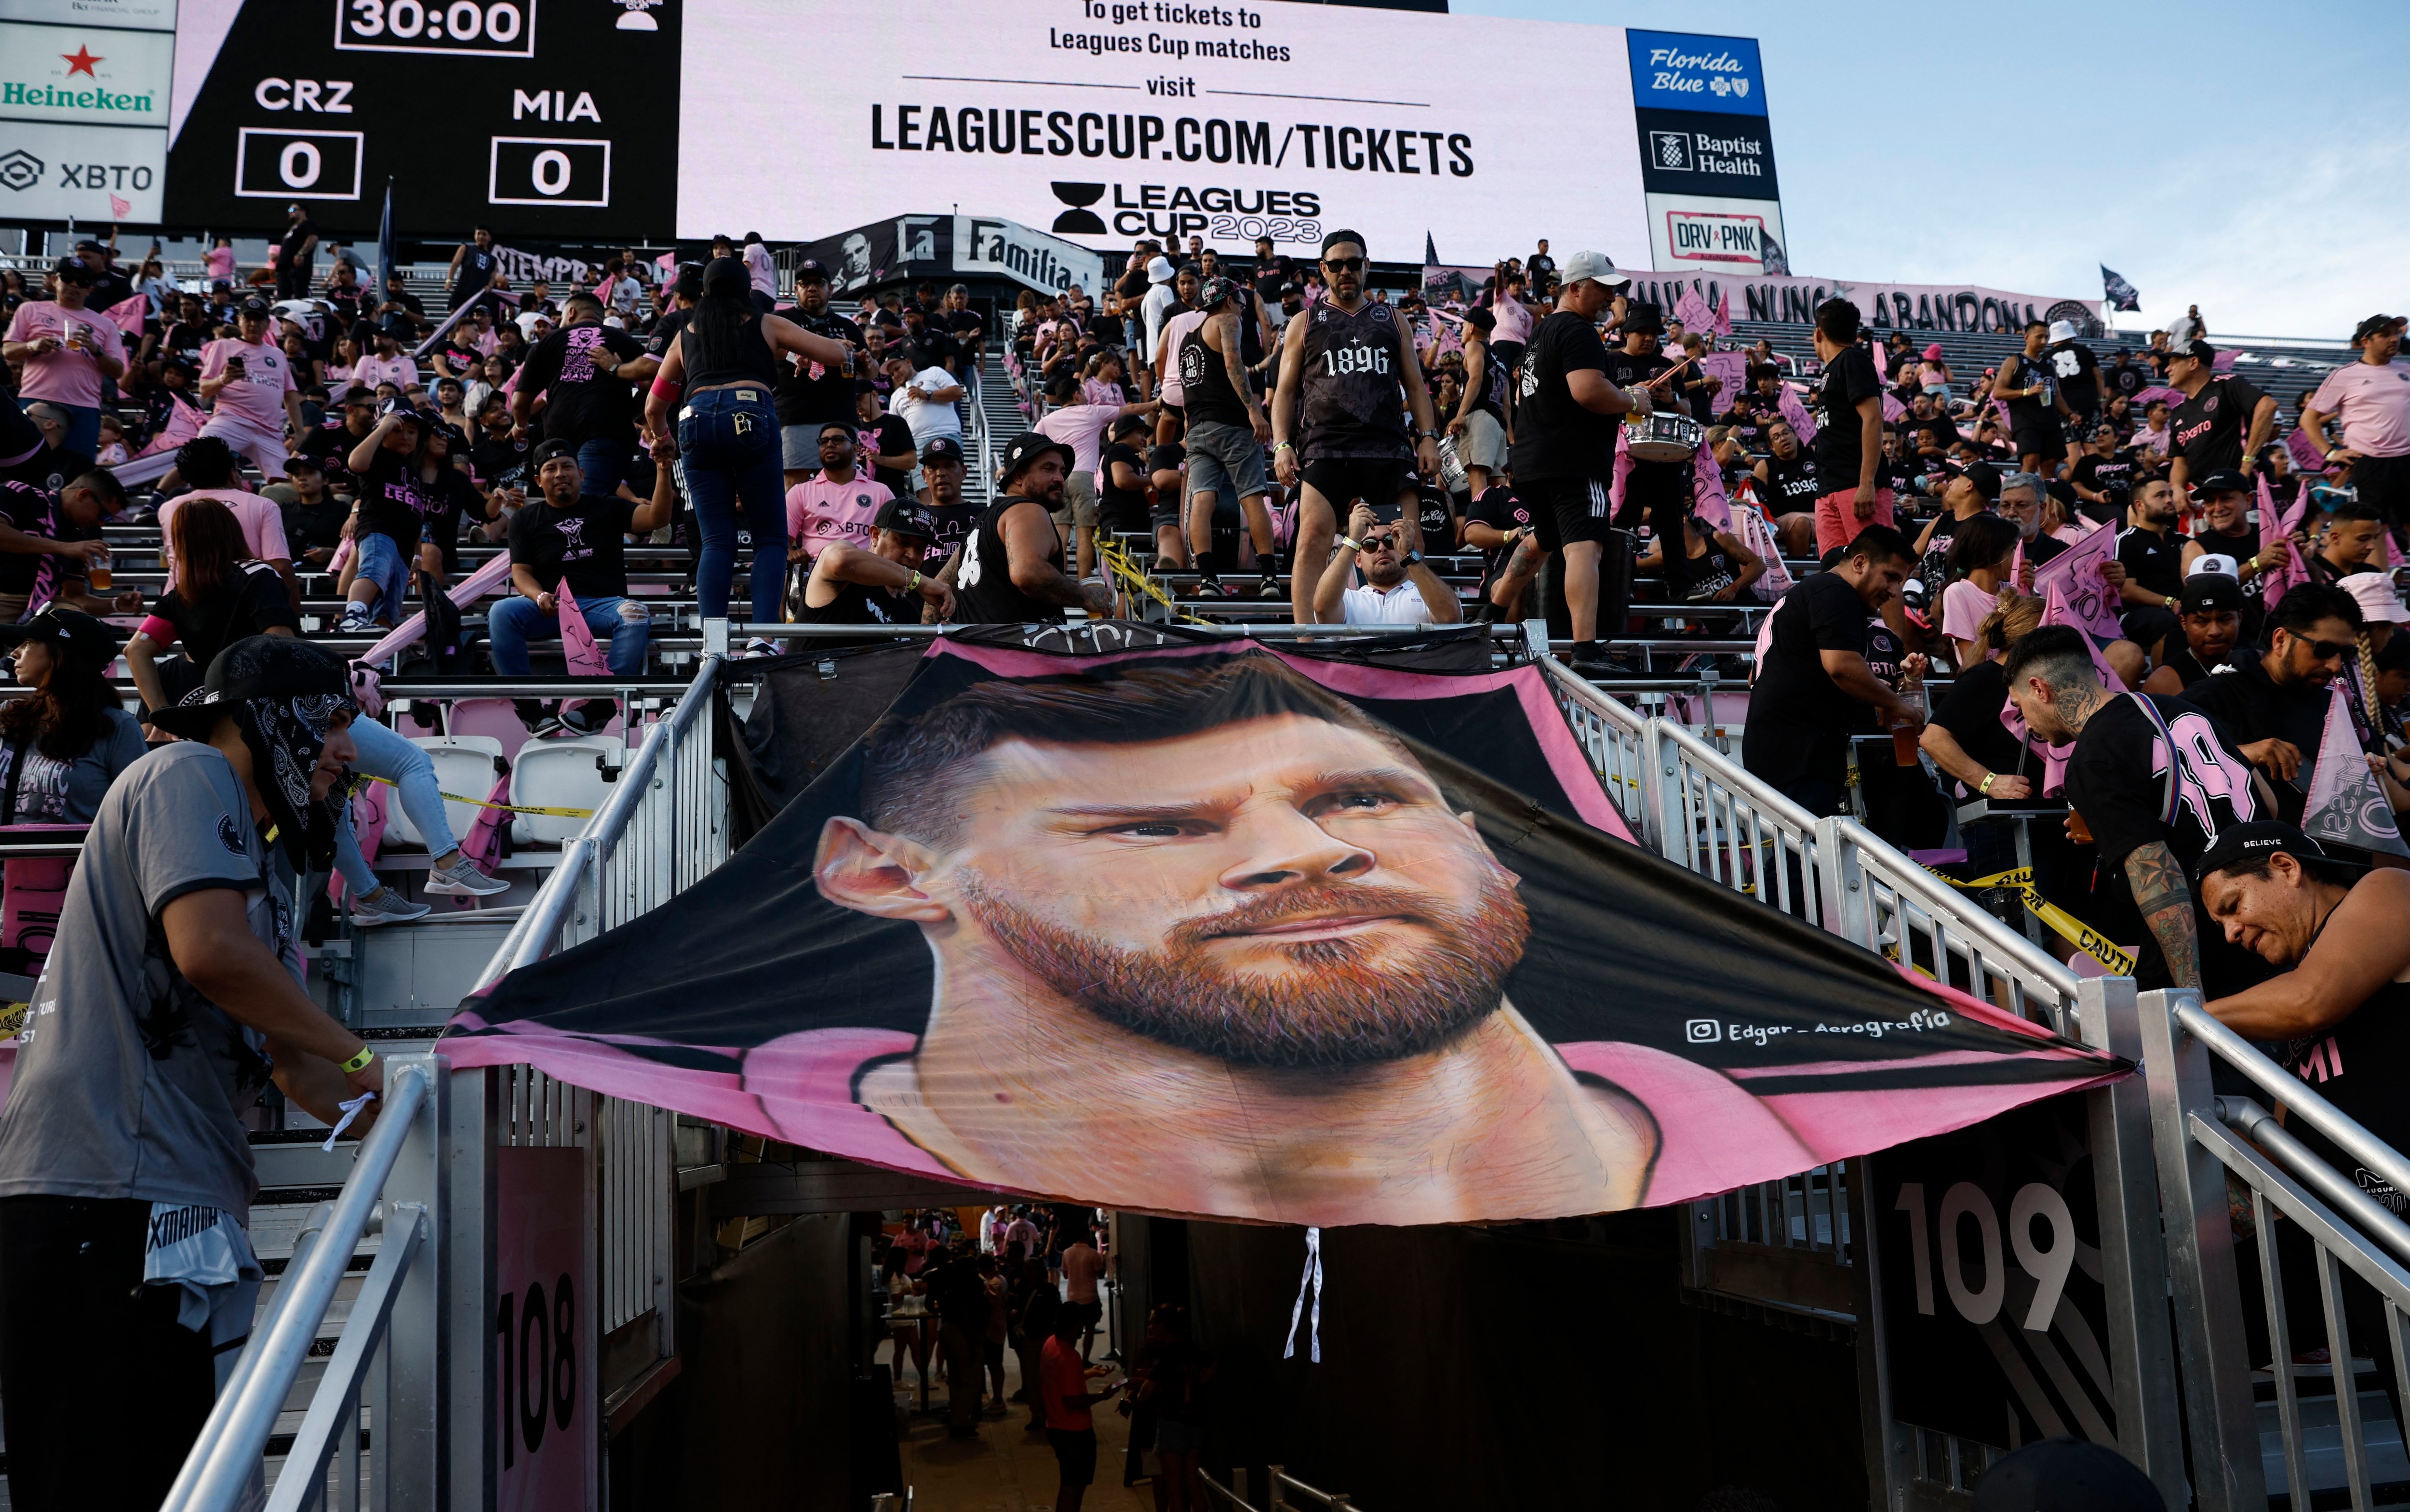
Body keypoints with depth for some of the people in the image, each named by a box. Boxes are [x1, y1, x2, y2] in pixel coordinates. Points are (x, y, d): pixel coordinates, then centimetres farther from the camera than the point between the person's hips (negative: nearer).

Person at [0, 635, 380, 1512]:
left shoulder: (268, 858, 25)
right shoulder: (189, 775, -4)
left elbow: (280, 1052, 23)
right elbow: (211, 952, -21)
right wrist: (360, 1058, -9)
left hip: (178, 1192, 10)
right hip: (109, 1188, -10)